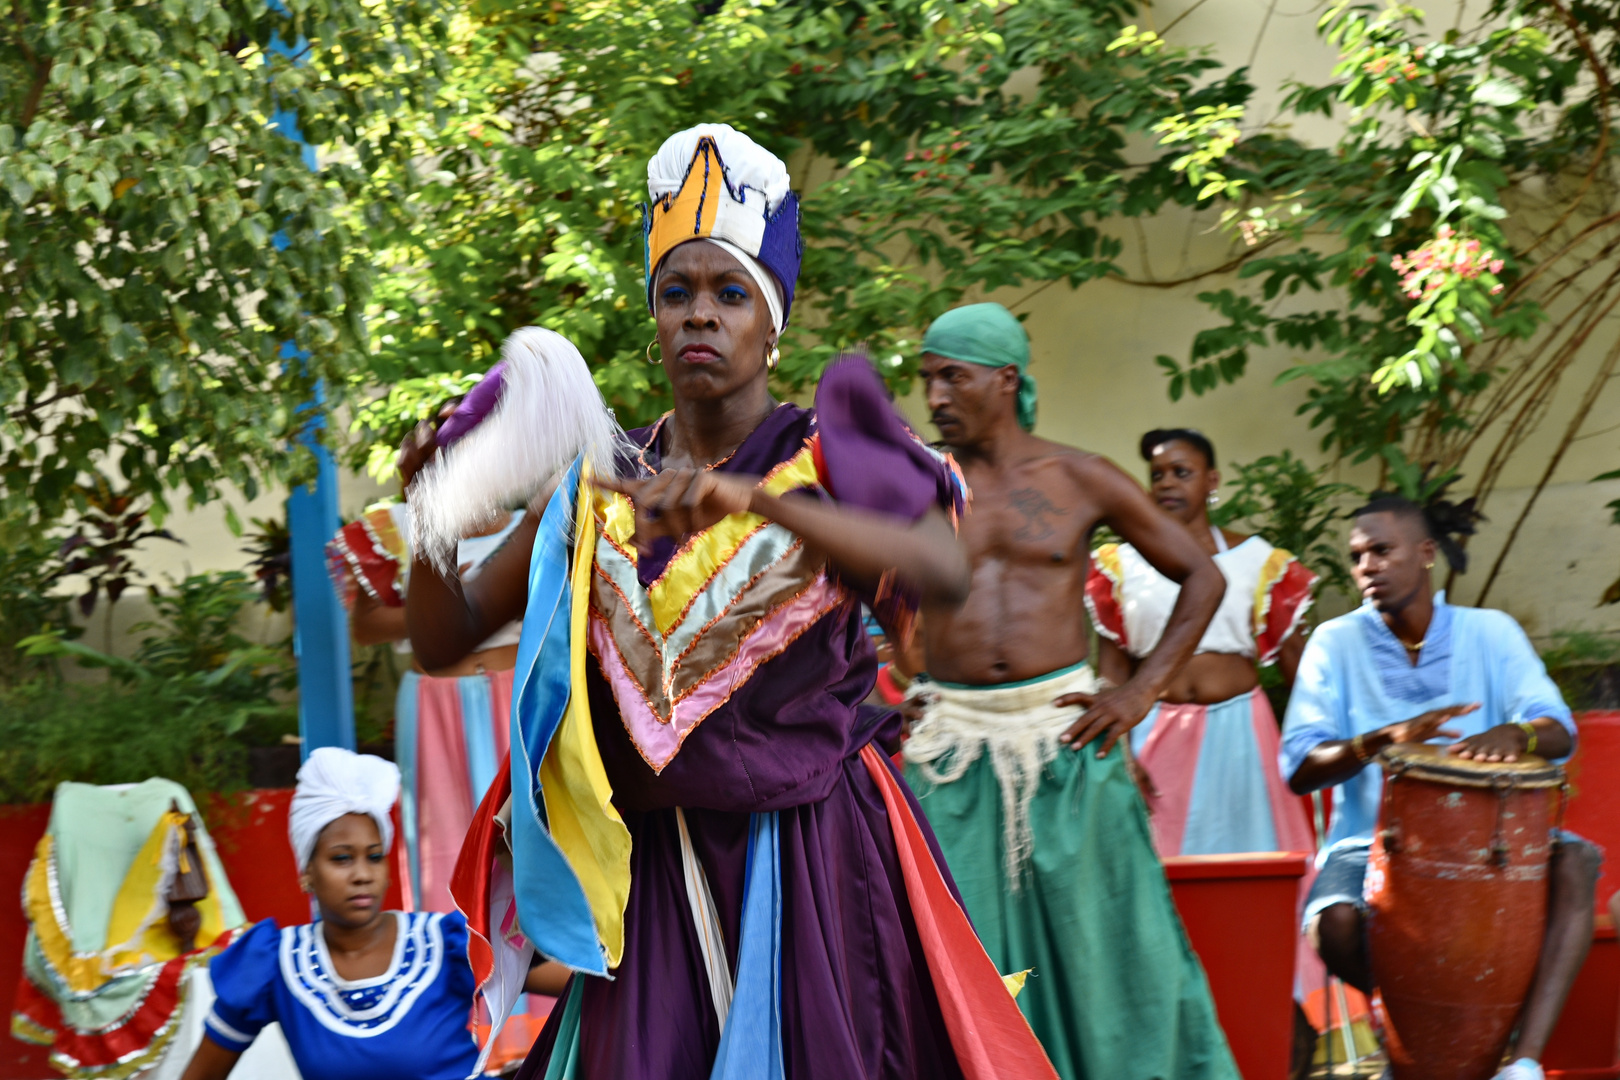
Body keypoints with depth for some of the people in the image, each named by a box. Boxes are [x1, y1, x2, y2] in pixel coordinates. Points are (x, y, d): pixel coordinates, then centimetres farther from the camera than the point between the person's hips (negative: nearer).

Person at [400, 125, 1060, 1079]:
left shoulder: (824, 456, -3)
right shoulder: (603, 484, 7)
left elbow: (943, 570, -24)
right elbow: (445, 639, 8)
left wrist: (757, 499, -35)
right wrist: (433, 517, -11)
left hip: (815, 856, -2)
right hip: (656, 873, 3)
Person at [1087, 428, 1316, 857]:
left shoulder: (1256, 559, 6)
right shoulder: (1123, 565, 6)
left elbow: (1294, 658, 6)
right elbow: (1112, 669, 4)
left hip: (1237, 730, 0)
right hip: (1155, 735, 0)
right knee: (1163, 864, 0)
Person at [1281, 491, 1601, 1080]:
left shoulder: (1490, 633, 5)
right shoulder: (1336, 642, 2)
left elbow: (1559, 732, -9)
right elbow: (1299, 768, -10)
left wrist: (1516, 733, -35)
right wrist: (1384, 738, -30)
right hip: (1370, 845, -1)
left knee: (1576, 861, -29)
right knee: (1335, 923, -34)